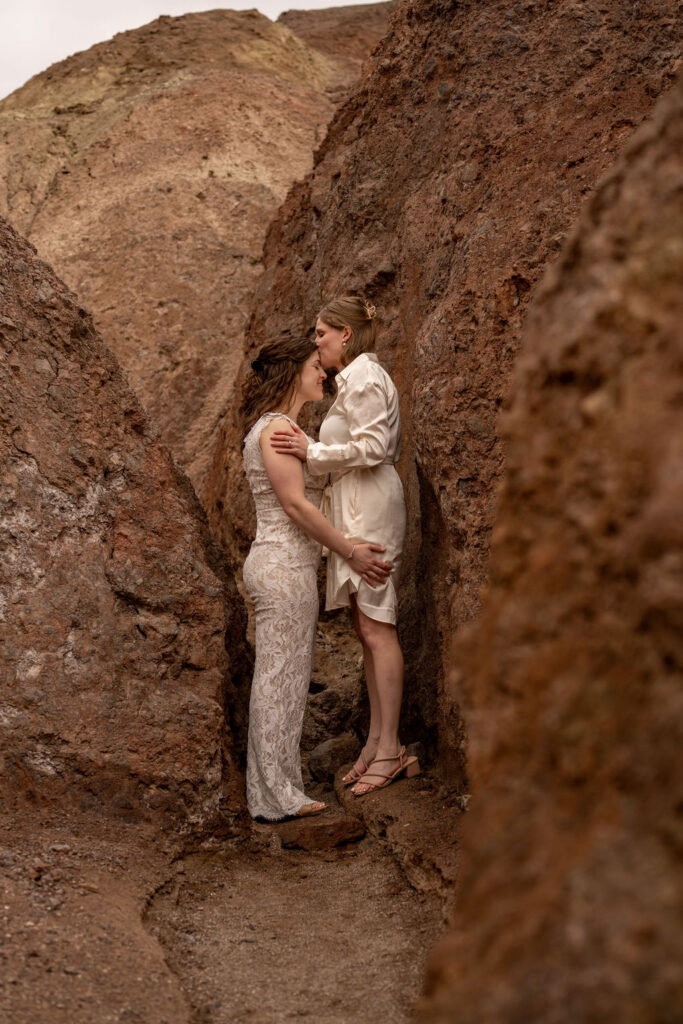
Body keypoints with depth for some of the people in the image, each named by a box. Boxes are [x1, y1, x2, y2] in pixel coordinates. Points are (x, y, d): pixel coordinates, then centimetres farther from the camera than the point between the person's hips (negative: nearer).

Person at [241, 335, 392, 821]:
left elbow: (305, 500, 17)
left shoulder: (285, 427, 18)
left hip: (282, 565, 10)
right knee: (280, 680, -4)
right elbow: (295, 504, -18)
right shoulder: (276, 427, -13)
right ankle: (277, 796, 4)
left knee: (281, 680, 13)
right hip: (284, 567, -10)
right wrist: (350, 552, -12)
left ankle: (275, 788, 20)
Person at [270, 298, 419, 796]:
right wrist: (312, 448, 18)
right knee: (368, 628, 9)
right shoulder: (360, 377, 20)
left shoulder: (363, 377, -11)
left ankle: (389, 748, -5)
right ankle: (378, 742, 13)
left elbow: (372, 448, -19)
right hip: (355, 510, 11)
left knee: (376, 628, -9)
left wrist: (312, 451, -12)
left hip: (369, 510, -11)